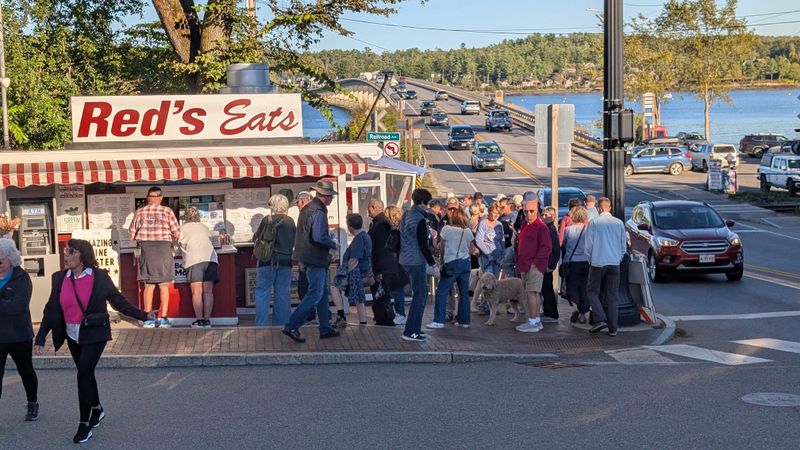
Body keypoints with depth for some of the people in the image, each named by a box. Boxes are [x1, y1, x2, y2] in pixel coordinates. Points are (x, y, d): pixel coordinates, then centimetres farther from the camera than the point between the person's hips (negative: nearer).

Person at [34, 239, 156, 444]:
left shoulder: (100, 277, -10)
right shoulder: (59, 278, 0)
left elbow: (118, 301, -4)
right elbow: (51, 310, 2)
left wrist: (143, 315, -11)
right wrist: (40, 338, -1)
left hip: (94, 335, -4)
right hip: (72, 336, 4)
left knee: (83, 374, -13)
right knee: (86, 373, 17)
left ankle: (85, 423, -3)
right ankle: (96, 409, 41)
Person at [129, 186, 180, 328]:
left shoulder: (140, 212, 4)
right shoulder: (167, 211, -2)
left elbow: (132, 235, 8)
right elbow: (177, 234, -2)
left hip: (146, 249, 2)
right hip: (164, 249, -2)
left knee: (148, 286, 9)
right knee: (164, 285, 5)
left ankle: (148, 319, 8)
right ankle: (163, 318, 3)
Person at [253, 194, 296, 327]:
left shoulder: (267, 220, -7)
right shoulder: (290, 222, 1)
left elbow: (256, 238, 2)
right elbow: (295, 242, 10)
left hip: (268, 260, -3)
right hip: (285, 260, 3)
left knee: (262, 292, 2)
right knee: (283, 293, 8)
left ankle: (260, 324, -2)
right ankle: (282, 322, 10)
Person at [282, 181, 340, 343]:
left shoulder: (307, 208, 14)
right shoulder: (318, 212, -17)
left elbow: (302, 233, 20)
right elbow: (319, 237, -27)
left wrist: (301, 259, 23)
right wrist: (333, 245, -9)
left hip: (307, 256, 10)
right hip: (315, 258, -10)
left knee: (323, 293, 15)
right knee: (315, 294, -8)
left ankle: (325, 328, 19)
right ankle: (291, 326, -10)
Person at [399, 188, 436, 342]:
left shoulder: (406, 215, 11)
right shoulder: (420, 219, -16)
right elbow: (423, 244, -18)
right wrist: (432, 262, -12)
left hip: (406, 259, 9)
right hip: (417, 261, -9)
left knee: (422, 292, 20)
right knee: (419, 296, -4)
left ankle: (415, 328, 24)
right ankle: (410, 332, -6)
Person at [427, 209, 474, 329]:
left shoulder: (446, 229, -7)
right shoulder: (468, 231, 3)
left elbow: (442, 248, 2)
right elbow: (469, 248, 10)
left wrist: (444, 258, 18)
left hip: (452, 264, -5)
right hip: (465, 263, 5)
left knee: (441, 292, -2)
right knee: (464, 292, 10)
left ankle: (438, 321, -7)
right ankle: (464, 320, 13)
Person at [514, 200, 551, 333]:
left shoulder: (541, 227, -10)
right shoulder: (524, 226, 17)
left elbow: (546, 247, -15)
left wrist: (535, 262, -17)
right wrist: (519, 262, 16)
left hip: (535, 266, -9)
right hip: (525, 266, 9)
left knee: (532, 292, -10)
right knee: (530, 293, 12)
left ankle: (533, 323, -8)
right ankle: (536, 321, 20)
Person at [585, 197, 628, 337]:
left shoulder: (594, 222, -5)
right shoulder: (619, 223, 4)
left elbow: (589, 244, -2)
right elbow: (624, 245, 8)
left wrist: (590, 259, 12)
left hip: (598, 262, -3)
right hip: (614, 263, 3)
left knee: (592, 291, 8)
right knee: (612, 296, 6)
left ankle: (600, 319, -9)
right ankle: (613, 328, 5)